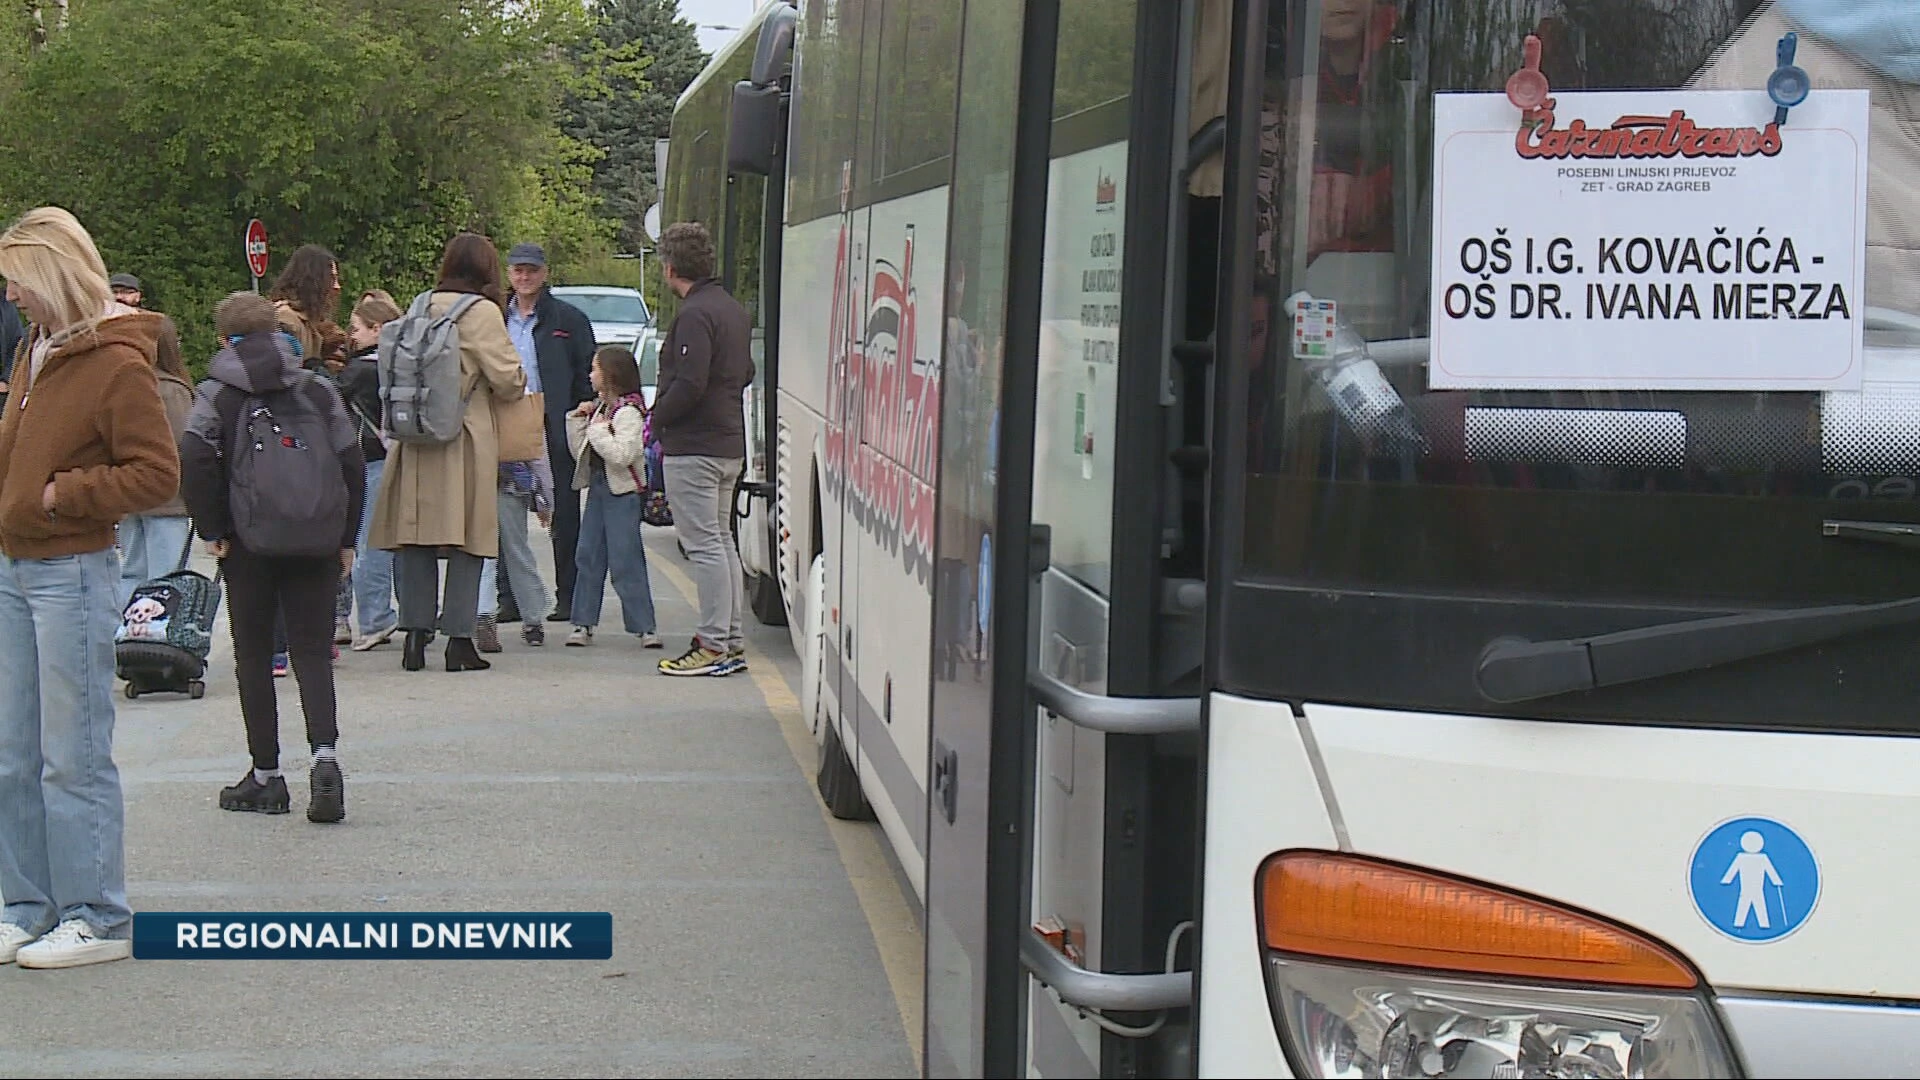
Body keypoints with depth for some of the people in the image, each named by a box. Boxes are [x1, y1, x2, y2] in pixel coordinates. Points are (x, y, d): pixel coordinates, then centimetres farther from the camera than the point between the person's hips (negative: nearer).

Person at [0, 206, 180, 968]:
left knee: (73, 758, -2)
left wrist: (63, 495, -15)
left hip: (72, 573, -8)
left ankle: (96, 919, 6)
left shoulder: (117, 363, -13)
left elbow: (157, 474, -16)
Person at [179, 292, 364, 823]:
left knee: (254, 657, 8)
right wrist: (345, 538, 10)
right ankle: (324, 752, -17)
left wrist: (212, 530, -7)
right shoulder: (317, 390, 7)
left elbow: (195, 459, -15)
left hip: (248, 543, -2)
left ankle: (266, 774, 10)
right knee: (313, 652, 5)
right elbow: (352, 463, 4)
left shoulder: (217, 394, -1)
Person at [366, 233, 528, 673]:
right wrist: (518, 387, 13)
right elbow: (507, 377, -8)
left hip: (414, 438, 5)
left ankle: (415, 636, 8)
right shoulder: (482, 312, -8)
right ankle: (459, 640, -1)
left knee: (415, 540, 8)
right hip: (464, 439, -5)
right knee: (465, 541, 0)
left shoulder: (421, 307, 9)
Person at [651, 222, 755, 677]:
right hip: (730, 443, 10)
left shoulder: (694, 315, -17)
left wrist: (658, 418, -9)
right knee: (721, 540, 16)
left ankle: (714, 646, -7)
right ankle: (731, 638, 20)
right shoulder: (734, 310, 13)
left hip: (693, 447, -10)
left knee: (704, 545, -8)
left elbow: (689, 384, -24)